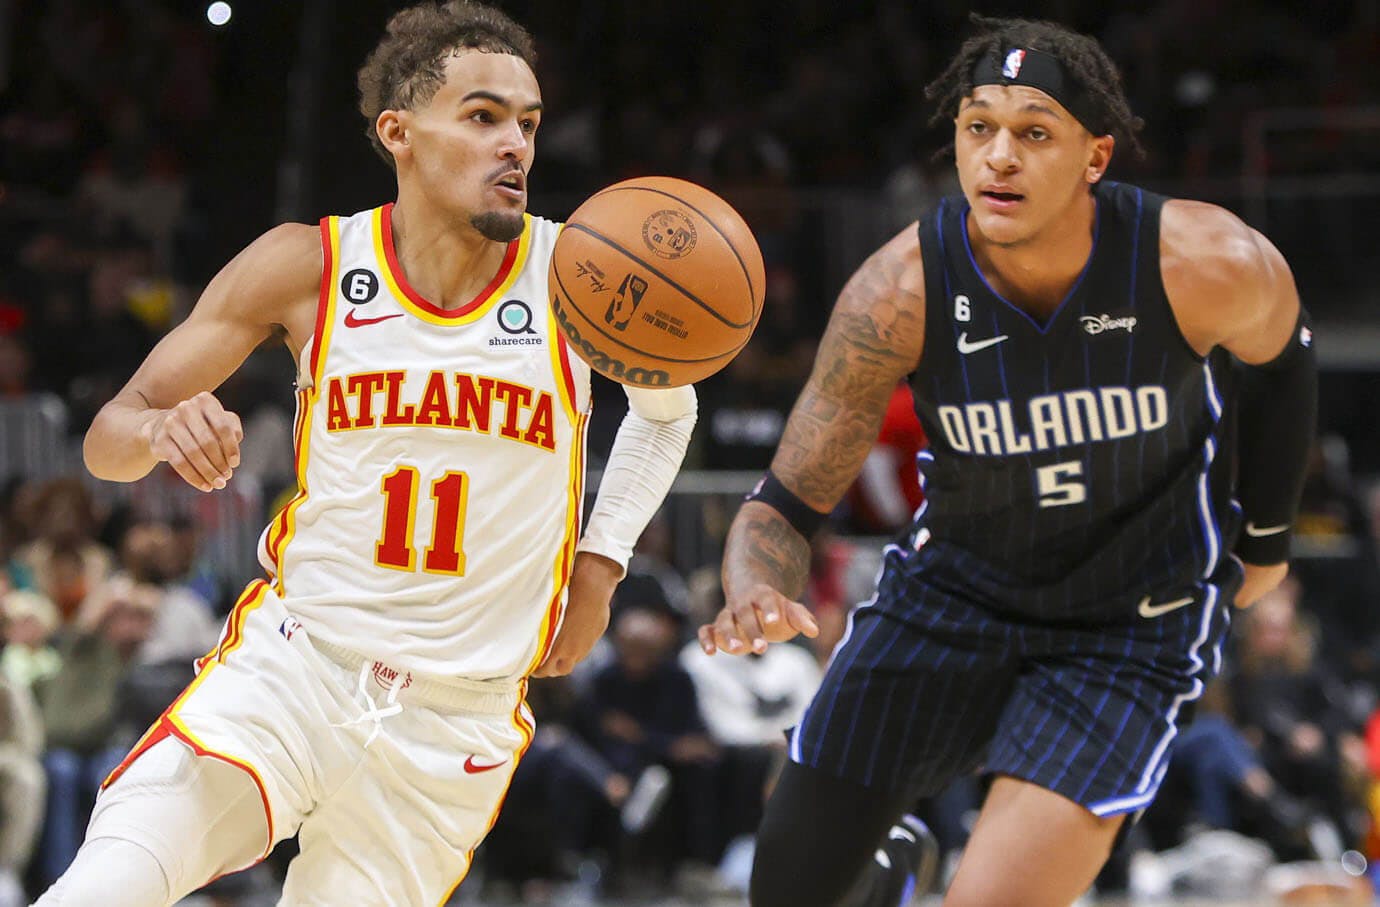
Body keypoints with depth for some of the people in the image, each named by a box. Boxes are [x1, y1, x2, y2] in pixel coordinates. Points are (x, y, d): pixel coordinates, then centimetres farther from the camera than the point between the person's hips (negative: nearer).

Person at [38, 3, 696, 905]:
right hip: (294, 663, -1)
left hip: (459, 720, 1)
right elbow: (109, 438, -1)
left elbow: (669, 406, 17)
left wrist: (601, 558, 4)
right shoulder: (305, 268, -5)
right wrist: (161, 430, -25)